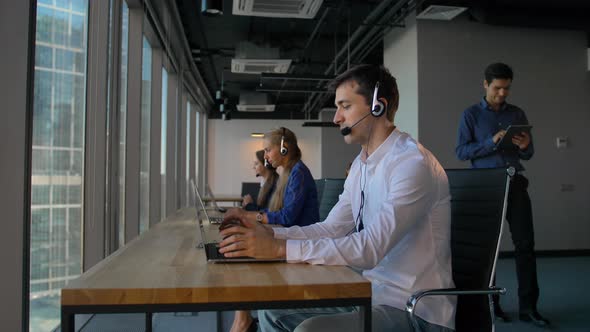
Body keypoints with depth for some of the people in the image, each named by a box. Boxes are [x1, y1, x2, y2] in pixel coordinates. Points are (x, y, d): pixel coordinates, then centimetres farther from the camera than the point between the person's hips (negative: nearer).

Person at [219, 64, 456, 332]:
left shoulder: (413, 164, -20)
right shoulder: (361, 164, 8)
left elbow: (370, 248, -28)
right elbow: (331, 229, 7)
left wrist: (280, 248, -29)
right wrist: (268, 233, -6)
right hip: (372, 294, 8)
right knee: (274, 309, 6)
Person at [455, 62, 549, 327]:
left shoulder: (517, 114, 13)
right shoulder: (471, 114, 2)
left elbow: (528, 155, 14)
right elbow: (461, 152, -6)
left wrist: (525, 146, -9)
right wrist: (492, 142, -18)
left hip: (515, 184, 3)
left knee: (525, 244, -2)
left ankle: (528, 307, 5)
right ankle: (489, 303, 17)